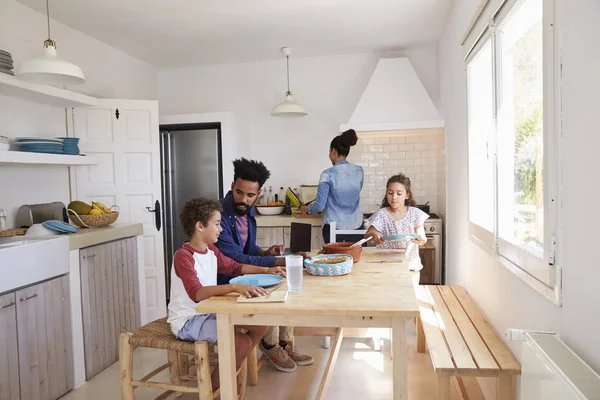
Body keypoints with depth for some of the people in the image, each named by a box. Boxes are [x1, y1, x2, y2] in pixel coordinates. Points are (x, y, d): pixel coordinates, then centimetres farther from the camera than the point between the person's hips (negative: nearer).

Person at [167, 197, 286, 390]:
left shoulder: (211, 250, 3)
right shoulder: (183, 256, -23)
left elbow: (235, 267, 18)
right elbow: (197, 293, -37)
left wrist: (266, 270, 6)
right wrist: (235, 287, -49)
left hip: (209, 312, 9)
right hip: (187, 320, -9)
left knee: (261, 324, 4)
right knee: (242, 342, -23)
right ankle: (211, 390, 0)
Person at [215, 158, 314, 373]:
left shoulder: (247, 210, 1)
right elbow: (234, 259, -27)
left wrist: (265, 253, -7)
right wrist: (278, 261, -28)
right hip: (223, 280, -8)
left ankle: (286, 344, 10)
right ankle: (270, 344, 3)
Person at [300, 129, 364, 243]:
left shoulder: (328, 174, -11)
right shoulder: (359, 171, 3)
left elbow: (319, 206, -11)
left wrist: (306, 209, 10)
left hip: (334, 228, -4)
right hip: (356, 227, 4)